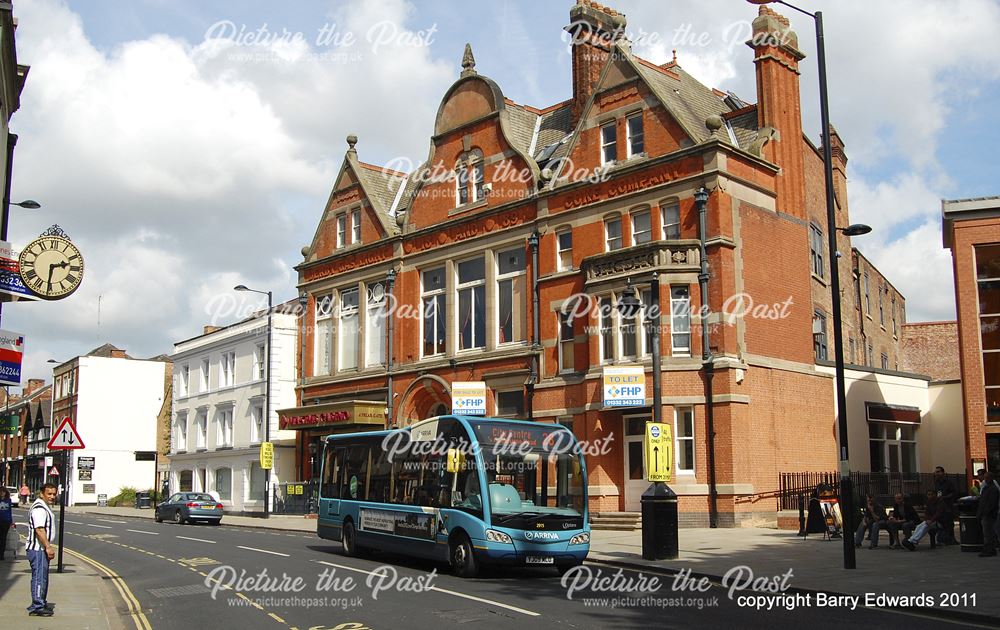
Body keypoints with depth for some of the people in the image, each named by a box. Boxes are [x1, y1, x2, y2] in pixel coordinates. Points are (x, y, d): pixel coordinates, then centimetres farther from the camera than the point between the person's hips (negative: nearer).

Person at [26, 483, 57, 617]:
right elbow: (39, 530, -26)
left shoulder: (44, 507, 17)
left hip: (42, 548, 11)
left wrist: (48, 547, 25)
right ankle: (37, 607, -5)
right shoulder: (39, 508, -18)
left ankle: (41, 603, 28)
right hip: (38, 549, -11)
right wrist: (48, 547, -26)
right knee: (39, 577, -8)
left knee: (43, 576, 18)